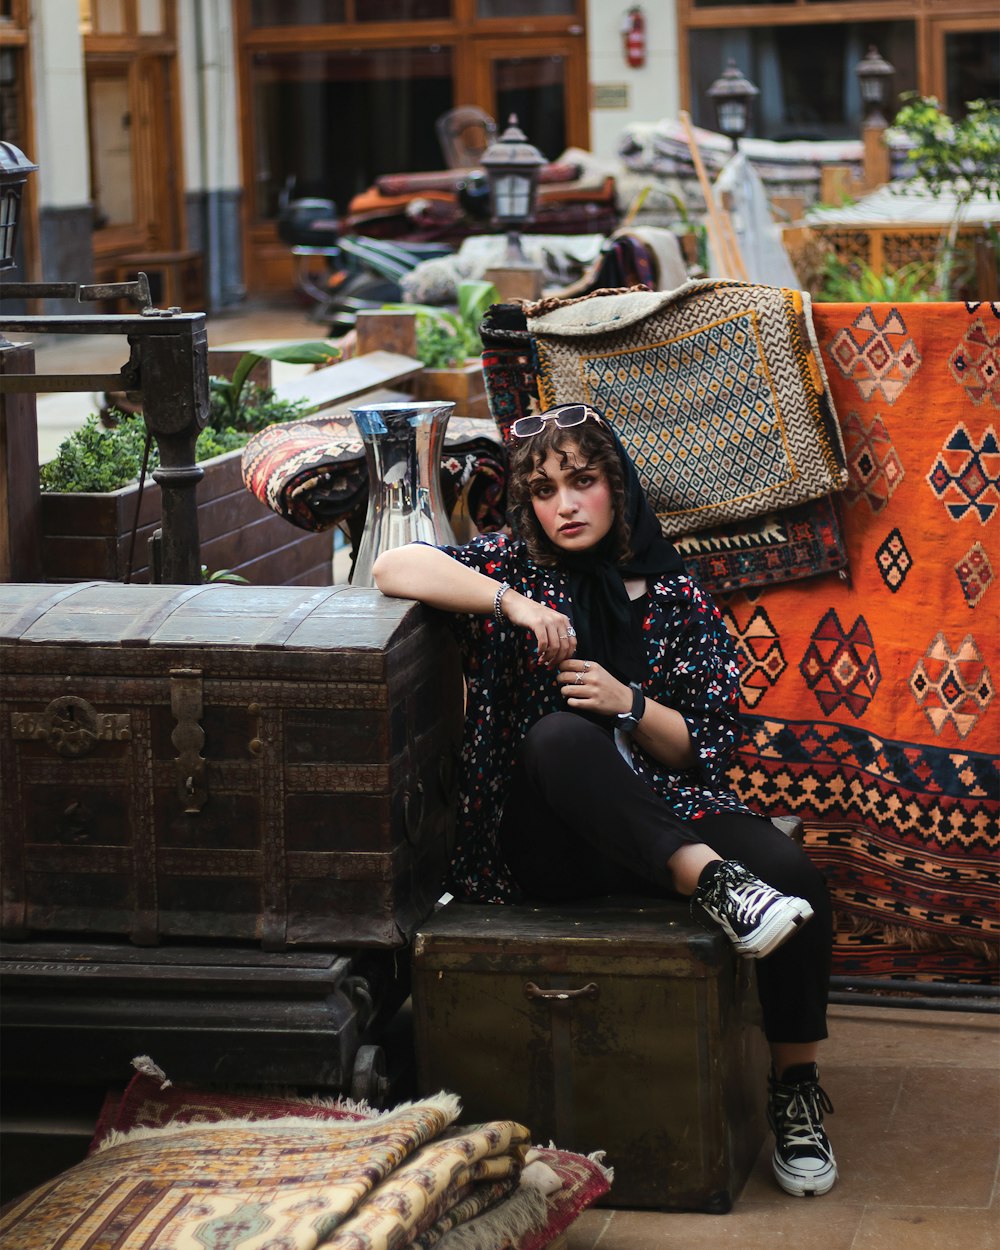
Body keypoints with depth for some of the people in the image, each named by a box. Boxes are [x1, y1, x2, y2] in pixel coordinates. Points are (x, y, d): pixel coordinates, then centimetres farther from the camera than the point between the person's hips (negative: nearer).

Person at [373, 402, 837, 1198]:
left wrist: (630, 704, -11)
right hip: (549, 841, -2)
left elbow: (711, 747, 7)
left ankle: (794, 1086, -10)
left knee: (797, 877, -26)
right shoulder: (514, 567, 6)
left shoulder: (676, 595, 10)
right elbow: (393, 568, -11)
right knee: (559, 734, -36)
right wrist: (511, 603, -20)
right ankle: (712, 882, -43)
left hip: (663, 816, 2)